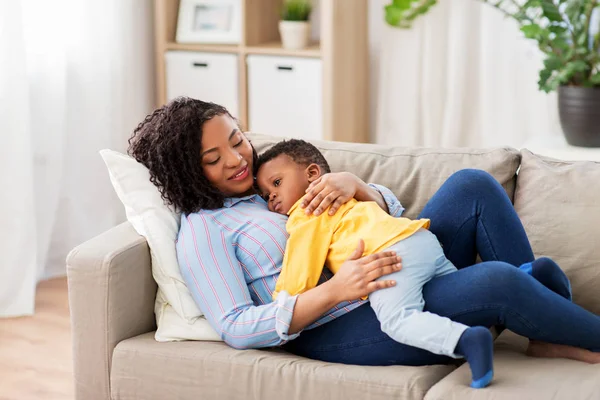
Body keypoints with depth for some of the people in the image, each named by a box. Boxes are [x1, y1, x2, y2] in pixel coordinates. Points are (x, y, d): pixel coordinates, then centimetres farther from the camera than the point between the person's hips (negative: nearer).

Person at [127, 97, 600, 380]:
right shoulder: (203, 228, -1)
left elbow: (388, 209, 19)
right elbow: (235, 328, -14)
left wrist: (353, 184, -7)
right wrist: (334, 290, -24)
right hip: (339, 329, -8)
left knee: (472, 184, -9)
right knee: (498, 281, -28)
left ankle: (551, 338, -8)